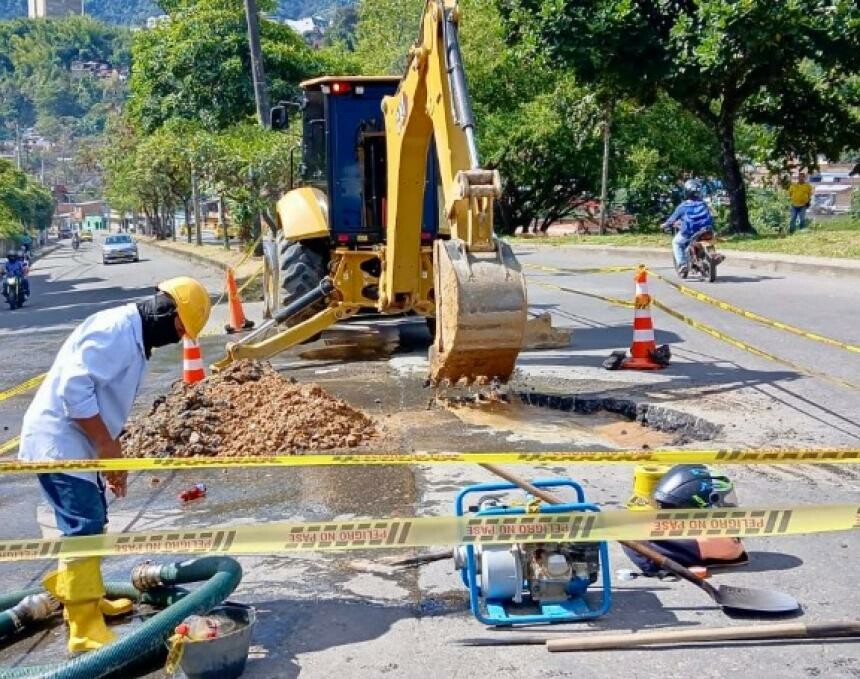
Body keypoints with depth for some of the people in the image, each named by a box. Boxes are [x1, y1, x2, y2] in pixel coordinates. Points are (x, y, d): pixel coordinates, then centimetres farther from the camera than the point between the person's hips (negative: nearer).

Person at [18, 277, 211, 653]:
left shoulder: (133, 336, 14)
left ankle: (85, 599, 37)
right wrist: (106, 444, -21)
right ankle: (86, 632, -10)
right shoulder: (115, 329, -19)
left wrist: (112, 453, 18)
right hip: (57, 442, -10)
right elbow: (74, 387, -27)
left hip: (73, 443, 10)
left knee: (91, 524, 20)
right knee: (84, 529, -12)